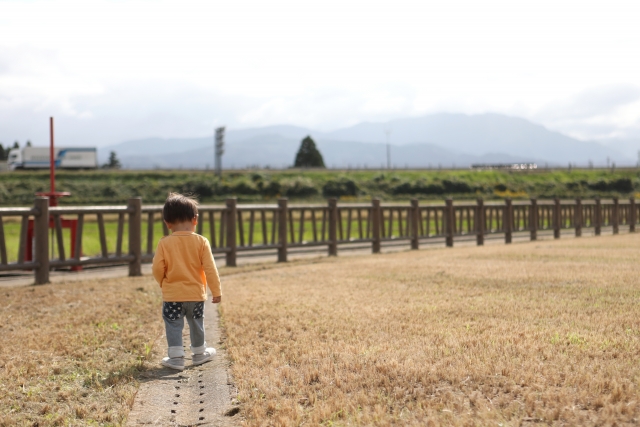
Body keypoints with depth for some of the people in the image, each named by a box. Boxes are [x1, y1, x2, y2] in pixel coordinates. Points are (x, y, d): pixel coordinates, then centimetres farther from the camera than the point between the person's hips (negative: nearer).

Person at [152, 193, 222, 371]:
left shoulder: (164, 243, -9)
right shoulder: (201, 242, -7)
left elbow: (158, 268, -9)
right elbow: (210, 269, -8)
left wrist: (163, 283, 11)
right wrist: (216, 291, 0)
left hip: (172, 295, -2)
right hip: (196, 294, 2)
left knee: (173, 325, 7)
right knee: (196, 324, 19)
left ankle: (176, 358, 3)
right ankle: (199, 353, 33)